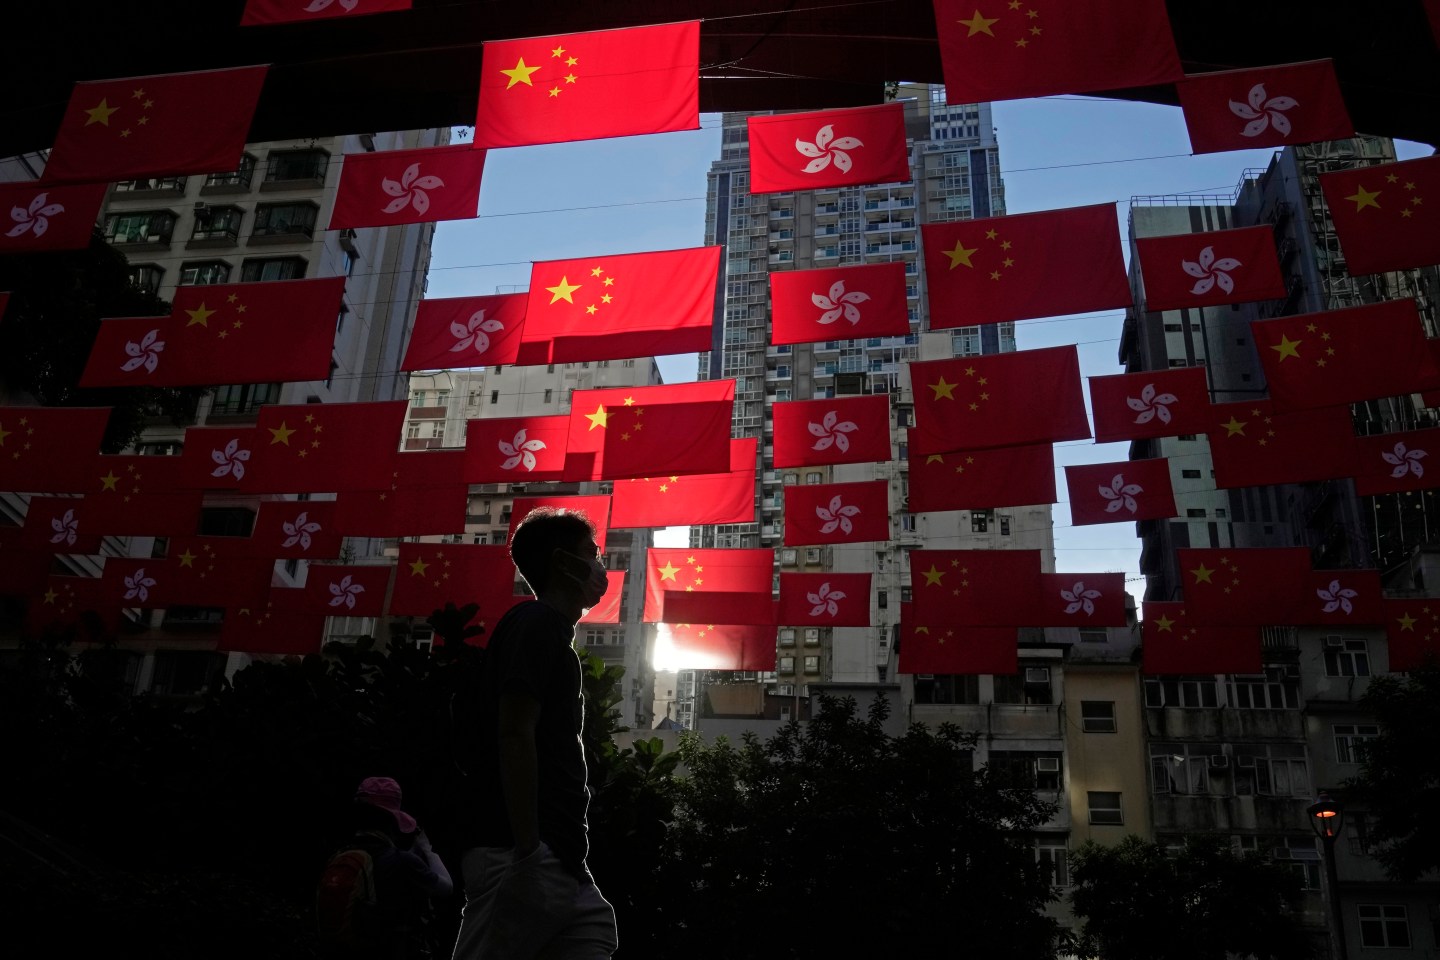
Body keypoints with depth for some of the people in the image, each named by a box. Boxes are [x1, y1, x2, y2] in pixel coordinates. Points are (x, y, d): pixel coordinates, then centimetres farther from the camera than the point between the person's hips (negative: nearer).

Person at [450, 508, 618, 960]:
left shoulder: (553, 634, 22)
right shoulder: (536, 622, -6)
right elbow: (514, 734, -17)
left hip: (561, 862, 10)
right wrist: (527, 852, -21)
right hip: (527, 856, -10)